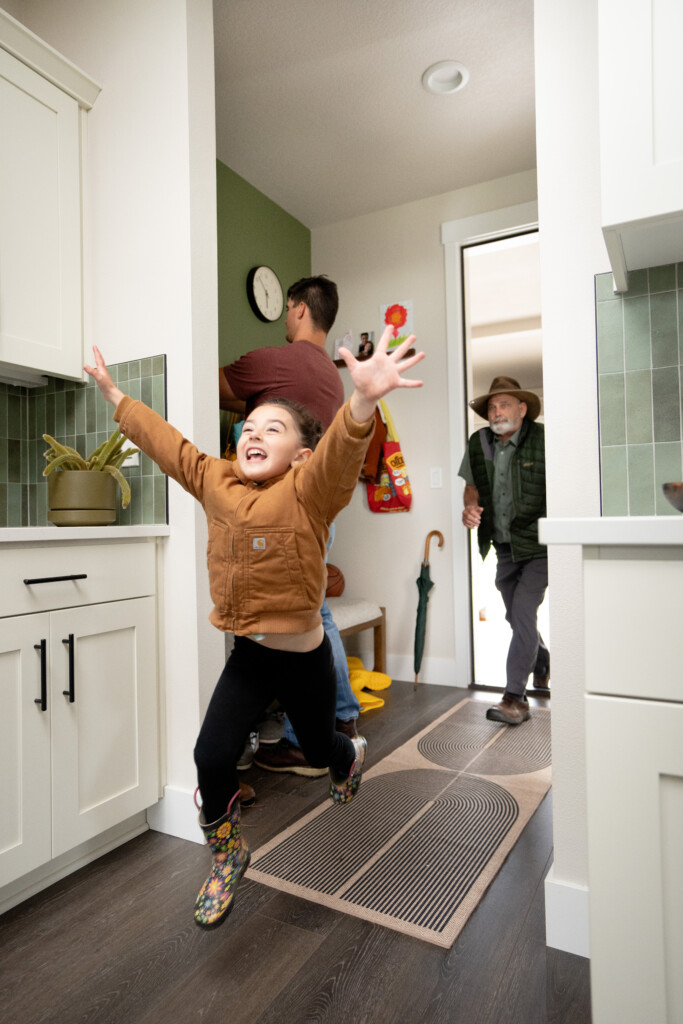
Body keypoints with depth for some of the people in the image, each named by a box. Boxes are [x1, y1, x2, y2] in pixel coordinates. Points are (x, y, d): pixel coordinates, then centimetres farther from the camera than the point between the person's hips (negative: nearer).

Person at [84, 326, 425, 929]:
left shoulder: (308, 491, -19)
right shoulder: (217, 482, -2)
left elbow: (341, 451, -40)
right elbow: (166, 441, 9)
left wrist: (364, 400, -61)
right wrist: (114, 394, 18)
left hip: (304, 658, -4)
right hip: (247, 655, 4)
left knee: (318, 748, 20)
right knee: (212, 756, -3)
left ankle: (350, 756, 60)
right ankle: (228, 854, 28)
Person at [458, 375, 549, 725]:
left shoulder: (543, 440, -13)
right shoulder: (478, 443, 2)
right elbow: (472, 486, 14)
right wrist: (470, 508, -7)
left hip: (538, 545, -5)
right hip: (503, 548, 6)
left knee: (522, 615, -11)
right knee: (517, 617, 18)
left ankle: (515, 697, -1)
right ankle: (542, 664, 46)